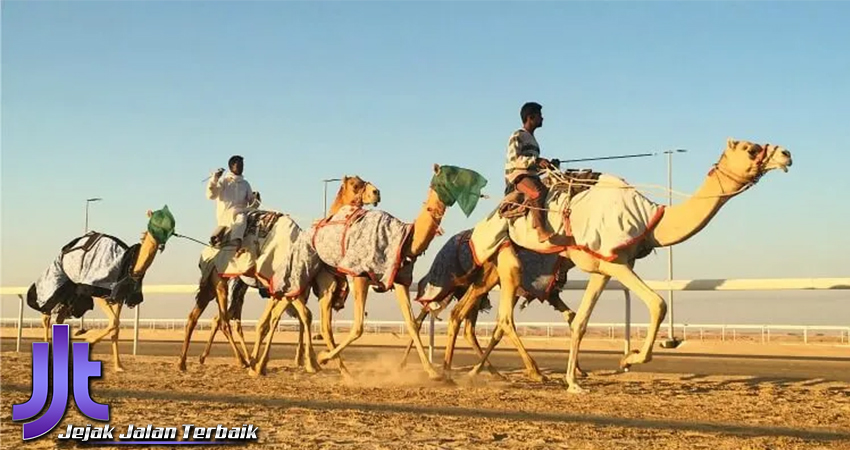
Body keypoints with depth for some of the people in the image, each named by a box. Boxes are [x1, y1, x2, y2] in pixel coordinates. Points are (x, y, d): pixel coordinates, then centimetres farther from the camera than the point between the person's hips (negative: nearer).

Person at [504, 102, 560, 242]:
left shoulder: (531, 138, 27)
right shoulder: (518, 136, 0)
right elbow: (514, 159, -14)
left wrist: (549, 164, 12)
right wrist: (536, 161, -23)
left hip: (531, 175, 9)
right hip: (517, 175, -9)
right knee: (538, 192, -35)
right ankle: (542, 231, -44)